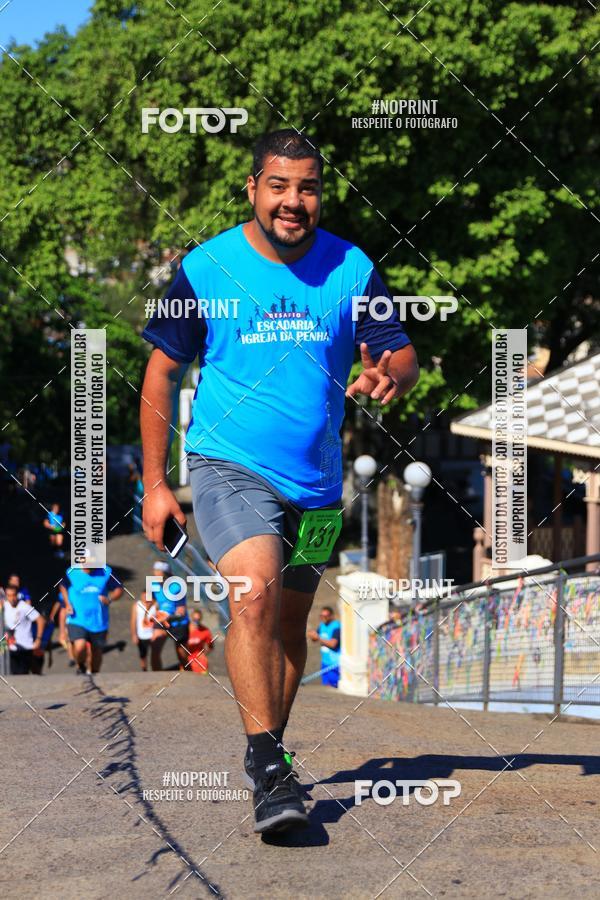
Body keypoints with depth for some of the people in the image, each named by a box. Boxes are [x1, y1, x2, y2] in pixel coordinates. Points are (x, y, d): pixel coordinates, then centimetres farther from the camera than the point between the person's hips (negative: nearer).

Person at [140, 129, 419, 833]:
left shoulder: (353, 269, -1)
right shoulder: (205, 268, -5)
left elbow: (403, 359, 5)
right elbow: (162, 375, 2)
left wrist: (389, 377, -21)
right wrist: (154, 484, -1)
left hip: (316, 483, 3)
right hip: (229, 467, -3)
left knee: (290, 621, 13)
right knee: (255, 592, -24)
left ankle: (269, 753, 33)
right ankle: (266, 767, -24)